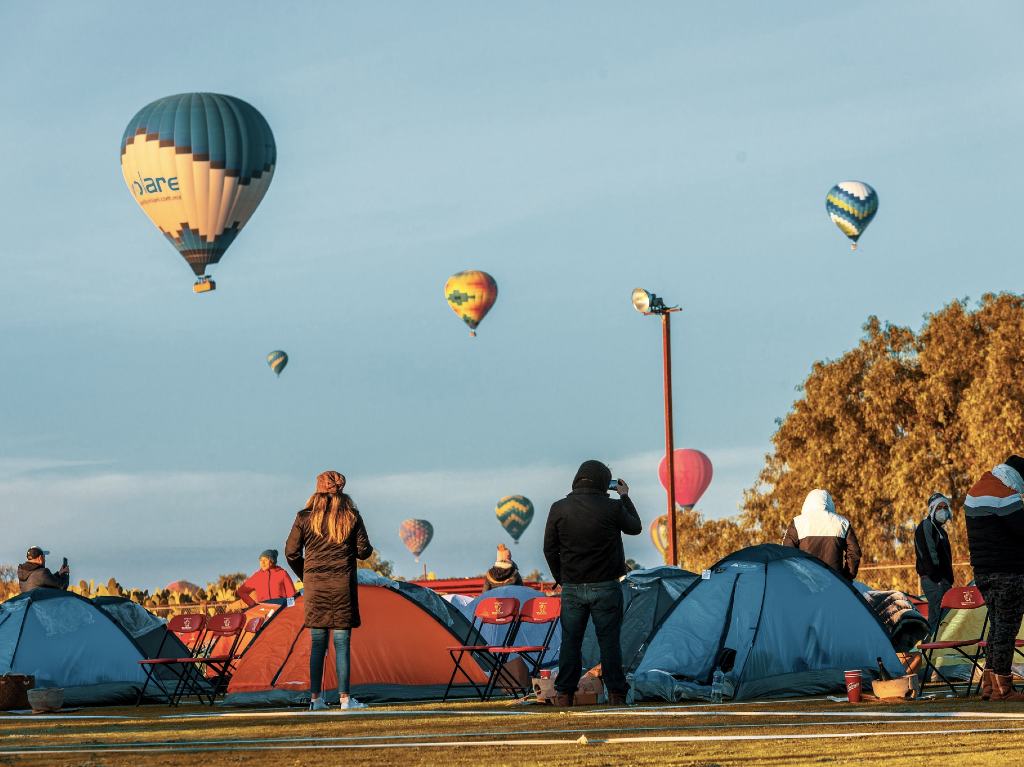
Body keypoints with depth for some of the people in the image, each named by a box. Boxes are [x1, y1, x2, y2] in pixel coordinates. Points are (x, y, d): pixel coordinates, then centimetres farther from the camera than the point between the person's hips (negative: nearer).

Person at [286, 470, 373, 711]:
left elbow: (291, 552, 2)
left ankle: (315, 698, 7)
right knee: (342, 643, 1)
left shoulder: (305, 517, 1)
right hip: (342, 583, -2)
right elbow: (364, 551, -1)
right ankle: (344, 698, -1)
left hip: (314, 585, 2)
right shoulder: (351, 516, -2)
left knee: (317, 643, 8)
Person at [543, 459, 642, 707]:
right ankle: (616, 693, 5)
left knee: (570, 641, 8)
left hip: (572, 587, 2)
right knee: (609, 641, 4)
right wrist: (625, 497, 22)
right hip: (606, 587, -2)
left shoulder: (559, 509, -3)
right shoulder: (613, 508, -9)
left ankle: (564, 694, 8)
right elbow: (635, 528, 11)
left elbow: (550, 549, 3)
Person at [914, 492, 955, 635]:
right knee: (937, 615, -15)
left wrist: (949, 580, 19)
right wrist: (936, 578, -21)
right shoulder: (926, 526, -7)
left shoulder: (941, 530, 23)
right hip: (933, 580, -10)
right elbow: (927, 554, -17)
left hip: (943, 579, 10)